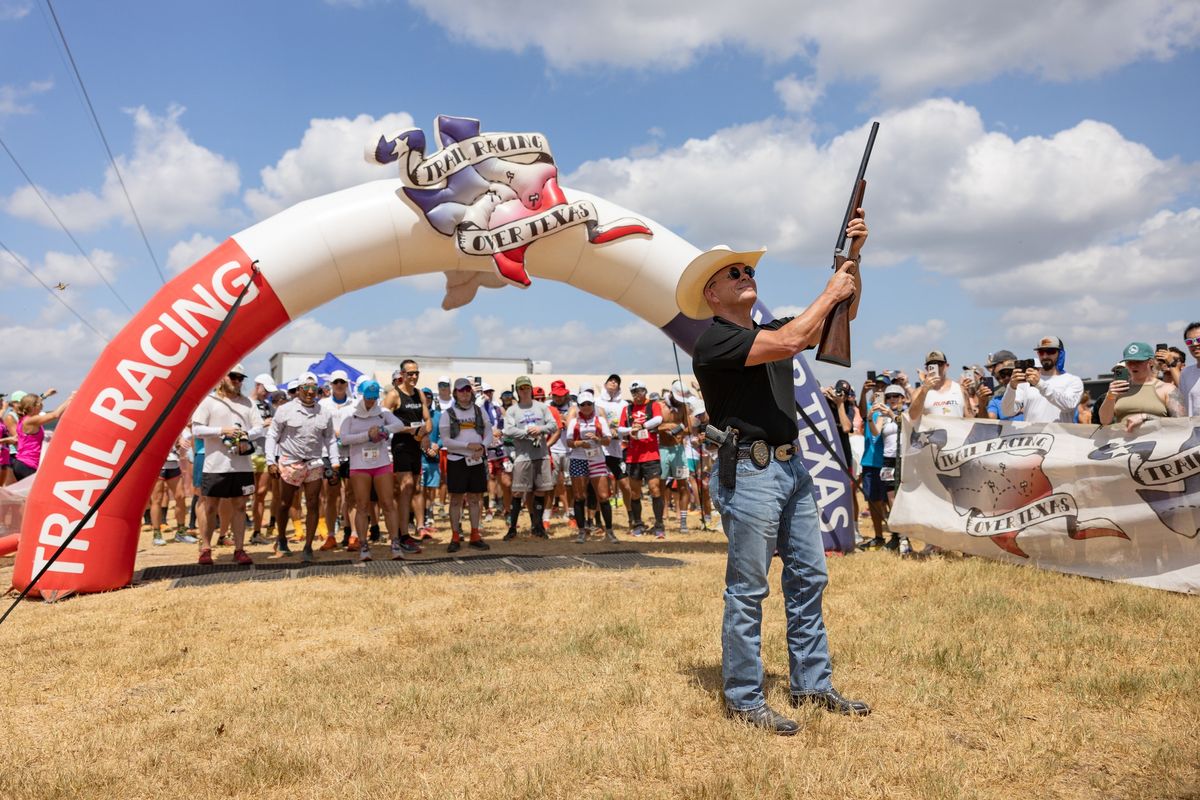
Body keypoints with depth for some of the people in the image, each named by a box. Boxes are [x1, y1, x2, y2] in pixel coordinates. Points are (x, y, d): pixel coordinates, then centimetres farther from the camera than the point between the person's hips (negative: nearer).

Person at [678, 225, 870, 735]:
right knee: (747, 592, -1)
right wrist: (829, 291, -9)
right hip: (749, 473, -9)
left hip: (792, 468, 9)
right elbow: (788, 342, -23)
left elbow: (840, 319, 18)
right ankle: (743, 699, 10)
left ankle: (812, 684, 26)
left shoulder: (771, 330, 16)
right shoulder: (715, 340, -10)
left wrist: (851, 256, 5)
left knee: (809, 577, 13)